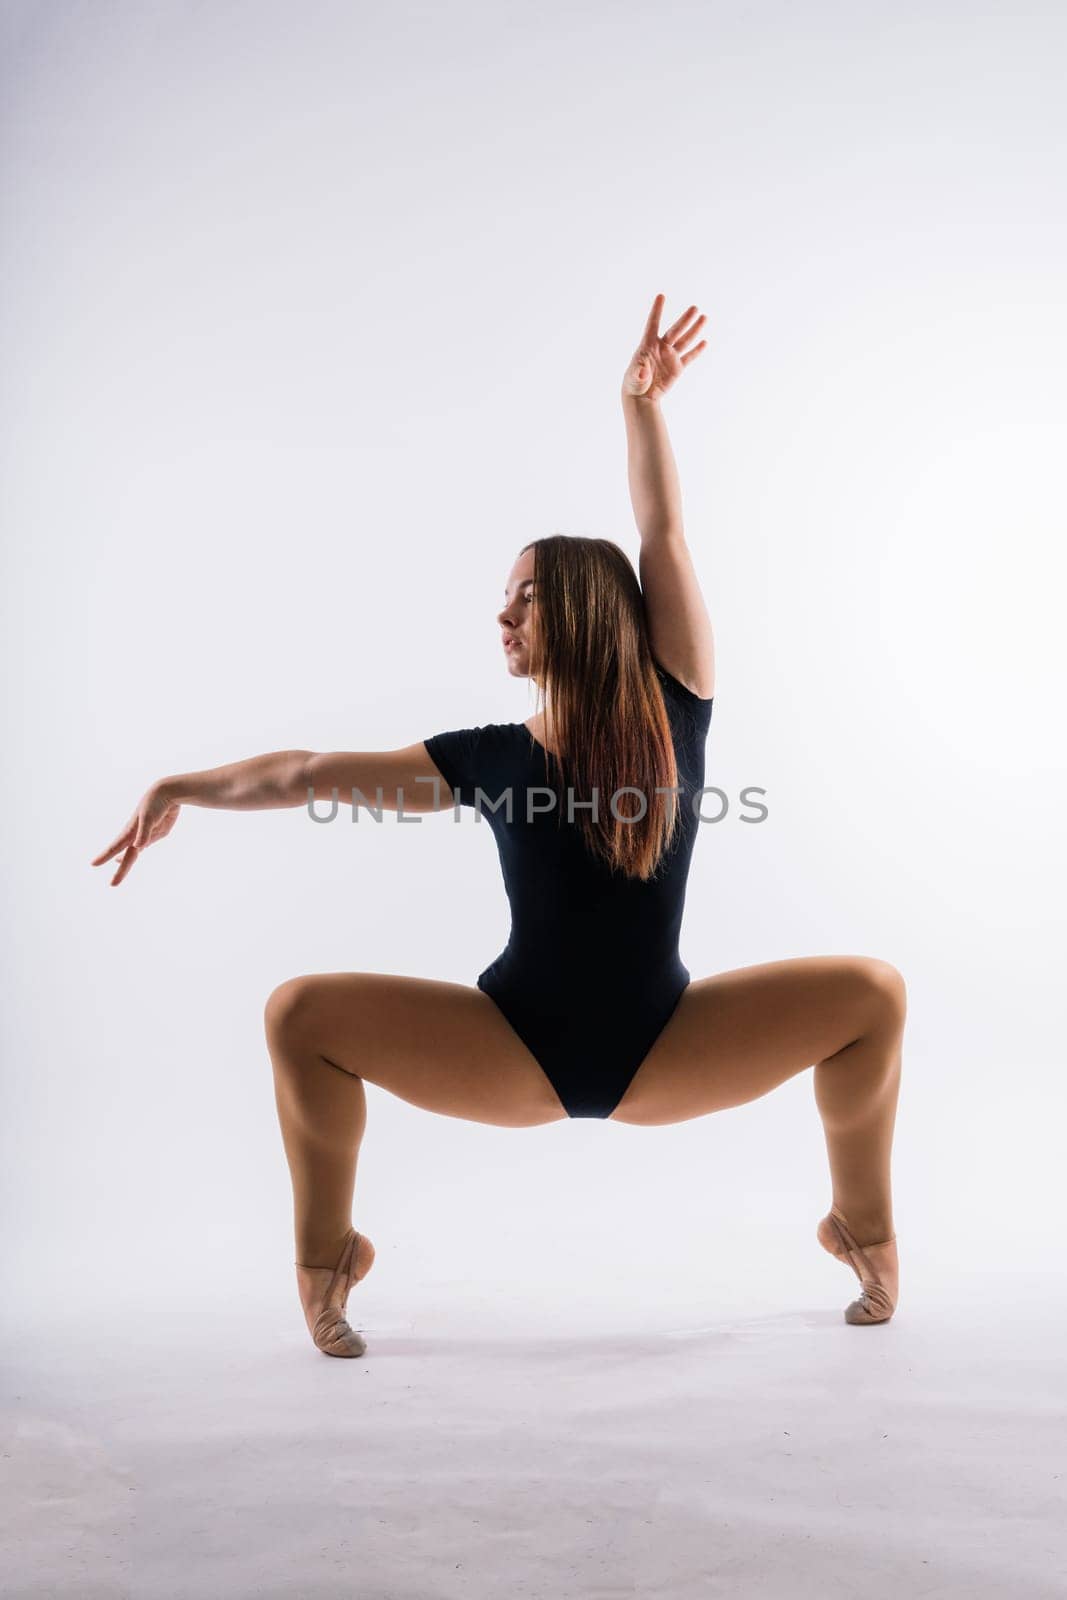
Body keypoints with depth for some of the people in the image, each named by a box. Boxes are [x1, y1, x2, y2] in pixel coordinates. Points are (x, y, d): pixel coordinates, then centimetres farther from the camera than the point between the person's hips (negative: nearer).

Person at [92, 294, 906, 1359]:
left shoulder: (670, 712, -8)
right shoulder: (492, 758, -5)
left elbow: (663, 534, -12)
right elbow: (318, 772, -5)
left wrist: (642, 402, -16)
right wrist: (187, 788, -12)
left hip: (664, 1051, 0)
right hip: (516, 1054, 0)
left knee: (872, 993, -16)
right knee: (302, 1011, -18)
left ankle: (863, 1229, 10)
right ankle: (327, 1253, 5)